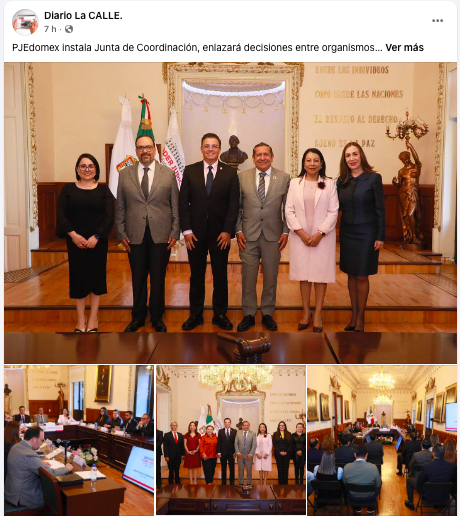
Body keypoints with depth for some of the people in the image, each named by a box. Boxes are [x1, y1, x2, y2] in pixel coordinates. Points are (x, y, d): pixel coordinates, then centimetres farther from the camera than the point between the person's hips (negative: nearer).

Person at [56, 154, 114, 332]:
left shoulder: (103, 189, 3)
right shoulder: (68, 189, 5)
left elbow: (109, 216, -4)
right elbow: (61, 215, -2)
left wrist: (96, 237, -16)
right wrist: (73, 235, -15)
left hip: (98, 241, 0)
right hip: (75, 241, 1)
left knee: (96, 276, 4)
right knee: (78, 277, 4)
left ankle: (93, 319, 13)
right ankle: (80, 320, 12)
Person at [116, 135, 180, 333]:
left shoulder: (169, 174, 4)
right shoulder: (125, 174, 6)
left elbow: (176, 206, 4)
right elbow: (120, 207, 7)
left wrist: (175, 233, -2)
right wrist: (121, 234, 1)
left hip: (161, 235, -1)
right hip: (135, 236, 1)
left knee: (158, 279, 7)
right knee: (138, 279, 9)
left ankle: (157, 318, 21)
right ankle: (138, 317, 23)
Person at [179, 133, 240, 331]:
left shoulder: (230, 172, 2)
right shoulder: (190, 171, 4)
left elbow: (234, 204, -1)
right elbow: (183, 202, 2)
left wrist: (227, 231, -9)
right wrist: (186, 230, -6)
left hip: (220, 233, 0)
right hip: (195, 232, 1)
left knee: (220, 276, 7)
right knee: (196, 275, 8)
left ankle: (220, 315, 17)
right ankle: (195, 315, 18)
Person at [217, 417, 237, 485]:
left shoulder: (234, 431, 2)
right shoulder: (220, 431, 4)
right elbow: (218, 442, 2)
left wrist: (235, 452, -6)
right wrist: (218, 452, -5)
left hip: (231, 453, -1)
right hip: (223, 453, 1)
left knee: (232, 468, 5)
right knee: (223, 468, 8)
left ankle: (232, 482, 15)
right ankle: (223, 481, 17)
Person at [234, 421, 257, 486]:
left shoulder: (253, 434, -1)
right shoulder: (238, 433, 3)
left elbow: (254, 445, -5)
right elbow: (236, 443, 2)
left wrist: (250, 454, -12)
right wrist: (238, 453, -8)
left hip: (249, 455, -1)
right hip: (240, 455, 1)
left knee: (249, 470, 6)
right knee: (240, 470, 6)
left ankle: (248, 483, 19)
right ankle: (241, 483, 17)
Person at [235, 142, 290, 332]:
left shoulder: (284, 178, 2)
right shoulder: (242, 177, 3)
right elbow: (237, 207, 5)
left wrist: (285, 232, -2)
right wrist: (238, 231, -1)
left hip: (273, 236, 0)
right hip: (248, 236, 0)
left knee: (271, 277, 9)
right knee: (248, 277, 5)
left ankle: (267, 314, 22)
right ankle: (248, 315, 17)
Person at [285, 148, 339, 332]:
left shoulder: (329, 184, 2)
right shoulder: (295, 183, 5)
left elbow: (333, 211, -3)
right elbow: (289, 210, 1)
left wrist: (320, 233, -12)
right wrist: (300, 232, -10)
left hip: (322, 237, -1)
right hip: (300, 236, 1)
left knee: (321, 274, 1)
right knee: (303, 274, 6)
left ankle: (318, 314, 9)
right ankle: (306, 312, 16)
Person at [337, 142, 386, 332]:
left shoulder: (373, 178, -7)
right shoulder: (341, 181, 4)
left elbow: (380, 209, -7)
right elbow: (336, 207, 7)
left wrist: (380, 236, -9)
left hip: (366, 234, -4)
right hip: (347, 233, 4)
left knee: (361, 276, 2)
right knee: (351, 275, 10)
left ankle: (360, 318, 13)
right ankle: (353, 315, 19)